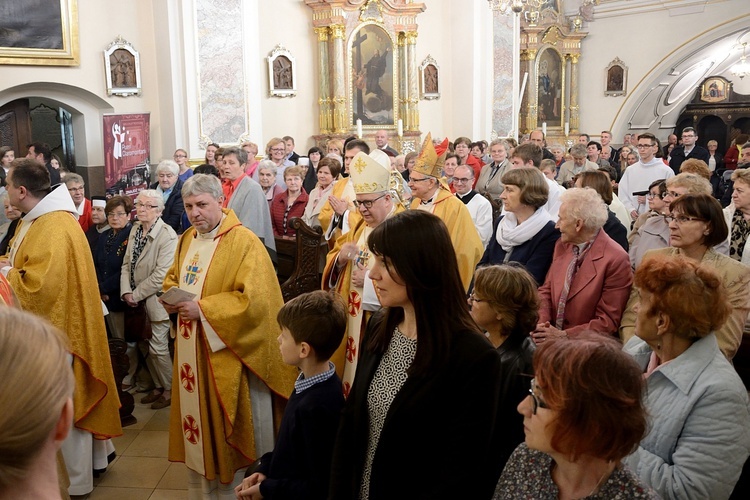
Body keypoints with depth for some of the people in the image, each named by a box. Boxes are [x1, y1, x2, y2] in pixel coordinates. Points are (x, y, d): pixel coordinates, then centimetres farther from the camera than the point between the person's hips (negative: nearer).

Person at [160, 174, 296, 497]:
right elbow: (172, 278, 24)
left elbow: (254, 300, -23)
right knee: (197, 415, 17)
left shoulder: (244, 242, -16)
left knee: (228, 428, 4)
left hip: (226, 355, -7)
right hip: (191, 352, 8)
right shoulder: (186, 239, 9)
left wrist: (202, 309, -22)